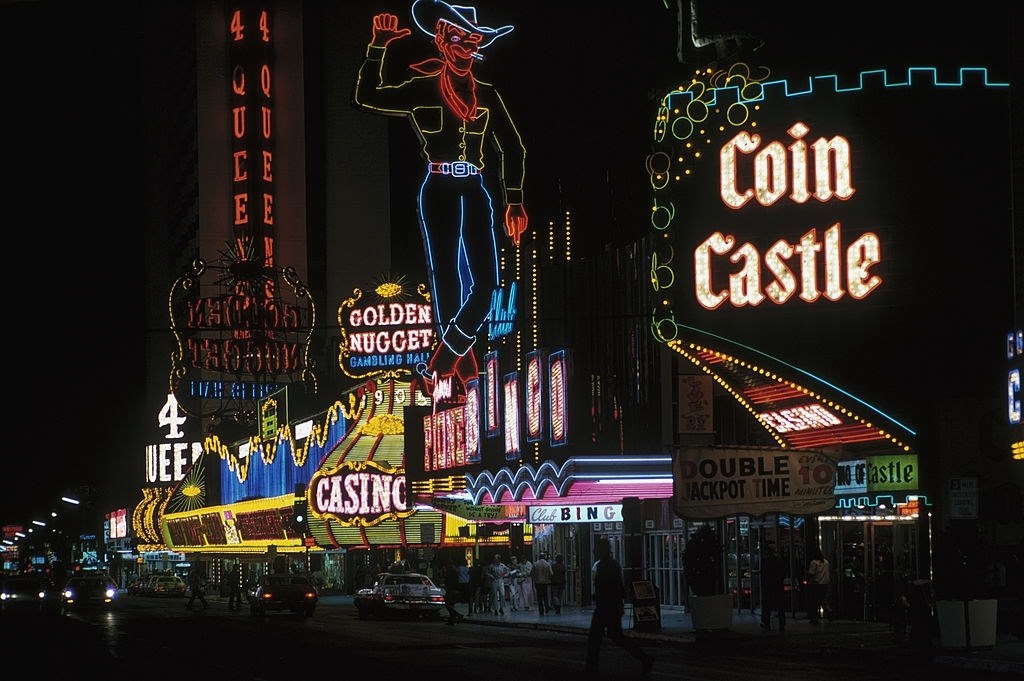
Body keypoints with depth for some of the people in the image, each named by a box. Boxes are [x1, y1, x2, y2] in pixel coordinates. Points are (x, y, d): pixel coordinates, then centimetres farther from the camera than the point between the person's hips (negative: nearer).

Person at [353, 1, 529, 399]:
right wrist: (378, 49, -13)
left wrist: (514, 201, 9)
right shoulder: (421, 90, 2)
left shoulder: (487, 95, 11)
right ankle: (460, 373, 4)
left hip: (475, 192, 3)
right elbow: (366, 98, -6)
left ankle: (440, 367, 2)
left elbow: (513, 149, 15)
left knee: (487, 284, -7)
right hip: (438, 191, -3)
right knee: (448, 282, -2)